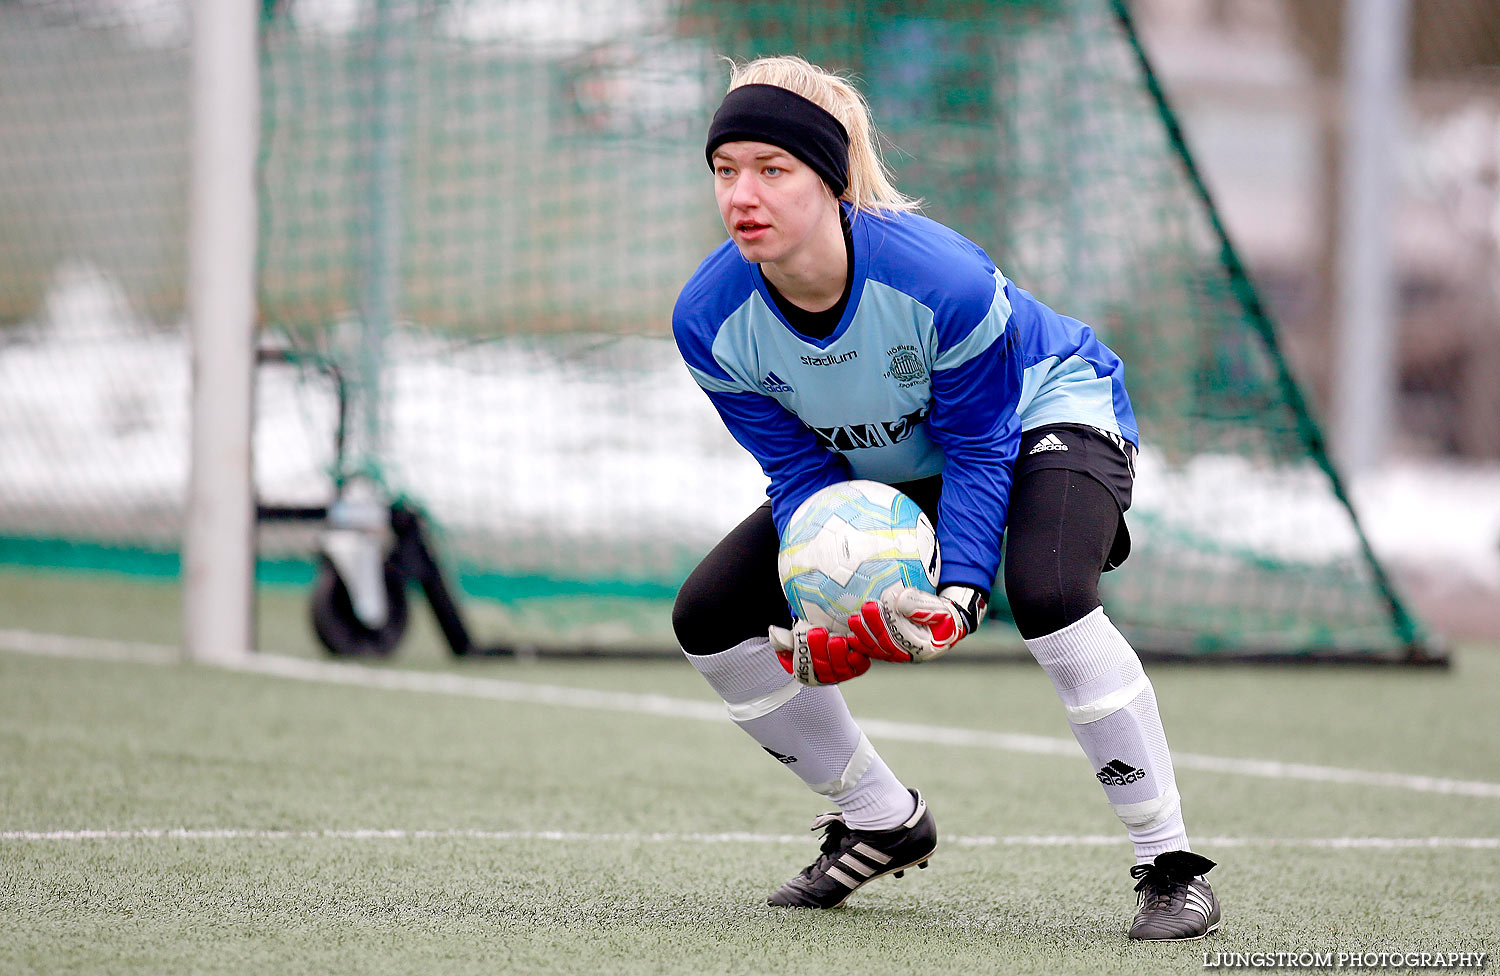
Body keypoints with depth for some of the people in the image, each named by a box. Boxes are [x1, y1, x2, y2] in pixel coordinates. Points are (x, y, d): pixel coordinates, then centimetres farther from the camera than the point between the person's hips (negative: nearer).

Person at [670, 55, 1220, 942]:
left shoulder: (942, 279, -38)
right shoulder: (710, 322, -24)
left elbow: (978, 449, -27)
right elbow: (799, 471, -16)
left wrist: (959, 593, -40)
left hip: (1045, 412, -6)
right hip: (881, 465, 6)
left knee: (1047, 595, -36)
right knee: (709, 618, -5)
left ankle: (1173, 866, -25)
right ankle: (884, 824, 15)